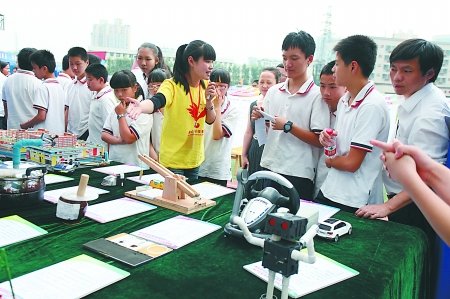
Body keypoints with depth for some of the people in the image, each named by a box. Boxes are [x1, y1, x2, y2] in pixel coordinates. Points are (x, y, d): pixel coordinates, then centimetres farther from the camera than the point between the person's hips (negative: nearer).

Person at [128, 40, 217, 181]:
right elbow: (156, 102, -36)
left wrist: (209, 100, -12)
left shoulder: (206, 86, 3)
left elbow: (211, 120, 6)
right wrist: (141, 107, -57)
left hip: (195, 158, 6)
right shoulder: (172, 85, -16)